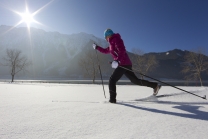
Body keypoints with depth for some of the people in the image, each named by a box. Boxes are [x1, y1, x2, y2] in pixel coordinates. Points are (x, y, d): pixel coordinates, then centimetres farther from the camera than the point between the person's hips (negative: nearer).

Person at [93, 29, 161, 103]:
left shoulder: (116, 39, -4)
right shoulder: (112, 43, 25)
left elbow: (122, 51, -20)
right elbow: (105, 51, 36)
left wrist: (117, 60, -31)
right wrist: (97, 47, 33)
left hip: (123, 64, -10)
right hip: (126, 64, 10)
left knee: (112, 80, -4)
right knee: (135, 80, 12)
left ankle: (112, 99, -1)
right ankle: (155, 85, 13)